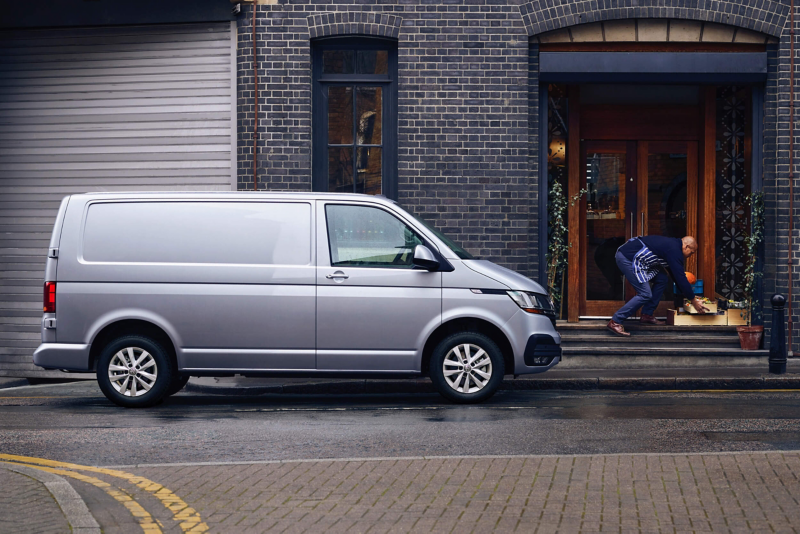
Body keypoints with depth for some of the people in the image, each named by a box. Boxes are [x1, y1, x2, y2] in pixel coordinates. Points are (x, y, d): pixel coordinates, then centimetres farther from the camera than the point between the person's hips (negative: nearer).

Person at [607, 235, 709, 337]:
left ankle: (647, 315, 15)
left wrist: (691, 295, 28)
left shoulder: (673, 245, 17)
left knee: (662, 279, 12)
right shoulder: (674, 251, -15)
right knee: (645, 294, -13)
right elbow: (681, 278, -15)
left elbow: (676, 275, 27)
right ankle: (615, 322, -12)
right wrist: (693, 301, -6)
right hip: (627, 258, -11)